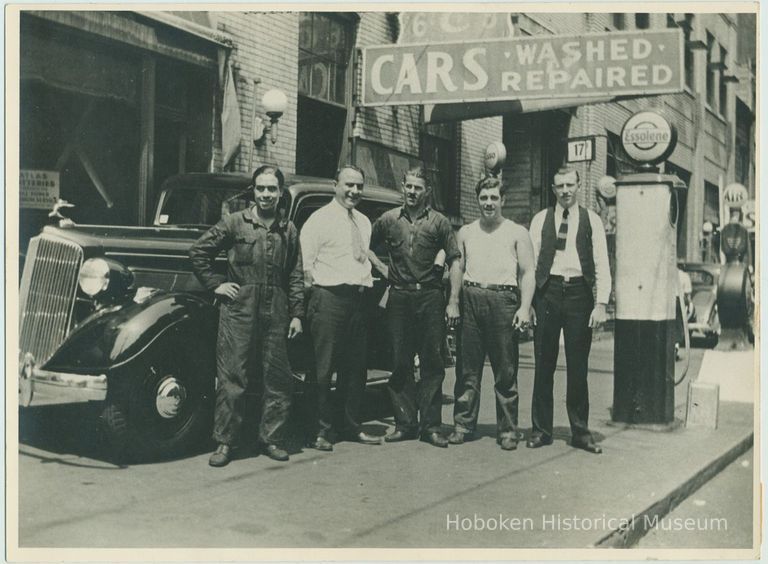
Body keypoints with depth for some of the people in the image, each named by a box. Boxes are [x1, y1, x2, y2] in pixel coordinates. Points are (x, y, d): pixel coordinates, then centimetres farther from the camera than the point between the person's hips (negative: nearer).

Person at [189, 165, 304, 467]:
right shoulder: (234, 222, 3)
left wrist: (297, 314, 7)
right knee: (232, 377, -1)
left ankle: (272, 439, 17)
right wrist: (215, 284, 1)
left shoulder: (288, 230, 11)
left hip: (276, 313, 3)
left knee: (278, 377, 5)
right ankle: (224, 442, 7)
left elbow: (295, 276, 11)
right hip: (238, 309, -3)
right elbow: (198, 252, 7)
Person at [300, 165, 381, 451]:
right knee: (323, 368, -4)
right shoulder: (320, 219, -5)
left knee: (356, 367, 12)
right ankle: (322, 430, 4)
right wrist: (317, 289, -10)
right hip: (328, 298, -7)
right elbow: (305, 261, -9)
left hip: (357, 299, 7)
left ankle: (352, 426, 22)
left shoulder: (364, 222, 18)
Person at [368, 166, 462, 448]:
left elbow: (454, 262, 3)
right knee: (400, 363, 5)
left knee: (432, 363, 0)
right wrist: (382, 268, 5)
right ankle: (405, 423, 13)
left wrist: (453, 302, -4)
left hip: (430, 297, -1)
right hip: (399, 298, 2)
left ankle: (430, 426, 7)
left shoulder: (439, 222, 4)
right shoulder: (388, 220, 8)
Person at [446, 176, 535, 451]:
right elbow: (458, 270, 18)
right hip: (470, 299, 3)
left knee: (506, 371, 0)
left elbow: (527, 273, 2)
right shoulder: (466, 232, 16)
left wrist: (525, 307, -10)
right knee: (467, 368, 4)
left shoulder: (517, 233, 6)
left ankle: (507, 430, 8)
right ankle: (463, 425, 13)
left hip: (503, 299, -2)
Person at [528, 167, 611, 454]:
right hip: (547, 291, 0)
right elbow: (531, 262, 5)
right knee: (544, 365, 4)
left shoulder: (591, 220, 7)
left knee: (578, 367, 5)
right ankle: (541, 429, 13)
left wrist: (601, 303, -5)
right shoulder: (540, 219, 8)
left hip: (579, 292, 0)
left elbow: (602, 265, 4)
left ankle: (580, 431, 14)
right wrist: (527, 302, -2)